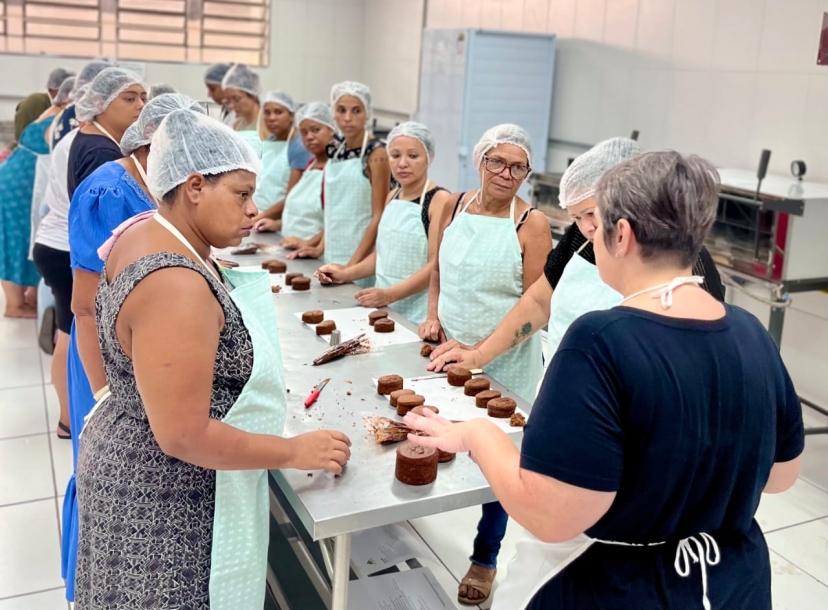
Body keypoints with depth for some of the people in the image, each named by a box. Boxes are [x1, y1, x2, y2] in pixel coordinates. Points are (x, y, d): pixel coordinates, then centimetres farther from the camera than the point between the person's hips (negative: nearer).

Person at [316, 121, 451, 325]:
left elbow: (436, 265, -17)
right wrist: (346, 274, 8)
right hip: (384, 308, 6)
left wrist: (389, 295, -25)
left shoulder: (439, 200, -10)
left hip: (418, 314, -6)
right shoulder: (392, 197, 11)